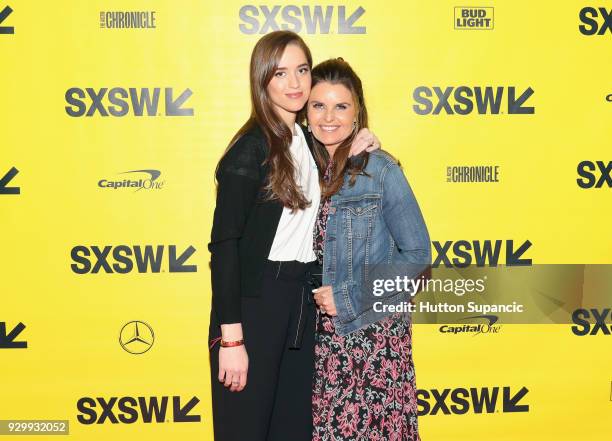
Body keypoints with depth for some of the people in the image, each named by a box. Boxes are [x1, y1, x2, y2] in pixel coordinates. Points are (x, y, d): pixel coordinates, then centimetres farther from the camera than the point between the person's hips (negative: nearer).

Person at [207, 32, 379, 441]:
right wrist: (230, 337, -19)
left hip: (301, 299, 7)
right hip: (255, 299, -7)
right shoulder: (251, 149, -13)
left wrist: (351, 155, 3)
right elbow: (224, 243, -16)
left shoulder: (306, 138, 9)